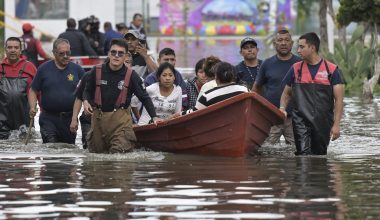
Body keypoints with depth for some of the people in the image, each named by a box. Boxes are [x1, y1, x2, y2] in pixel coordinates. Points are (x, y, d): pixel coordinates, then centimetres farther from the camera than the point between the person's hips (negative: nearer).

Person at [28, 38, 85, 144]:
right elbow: (33, 91, 6)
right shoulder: (44, 69, 2)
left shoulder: (76, 69, 4)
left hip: (69, 119, 2)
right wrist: (32, 107, -10)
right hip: (49, 118, -2)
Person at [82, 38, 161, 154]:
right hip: (98, 116, 2)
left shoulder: (131, 75, -5)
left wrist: (154, 117, -4)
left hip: (120, 118, -2)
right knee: (95, 152, 12)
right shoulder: (97, 71, -1)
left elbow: (145, 98, 3)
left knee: (119, 151, -13)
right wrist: (85, 101, -8)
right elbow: (87, 91, 13)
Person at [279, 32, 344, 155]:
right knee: (303, 154, -17)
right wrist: (282, 108, 0)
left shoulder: (332, 70, 1)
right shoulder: (296, 69, 8)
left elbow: (338, 99, 0)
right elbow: (286, 93, 20)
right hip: (301, 120, 0)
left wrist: (336, 124, -7)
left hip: (323, 122, 0)